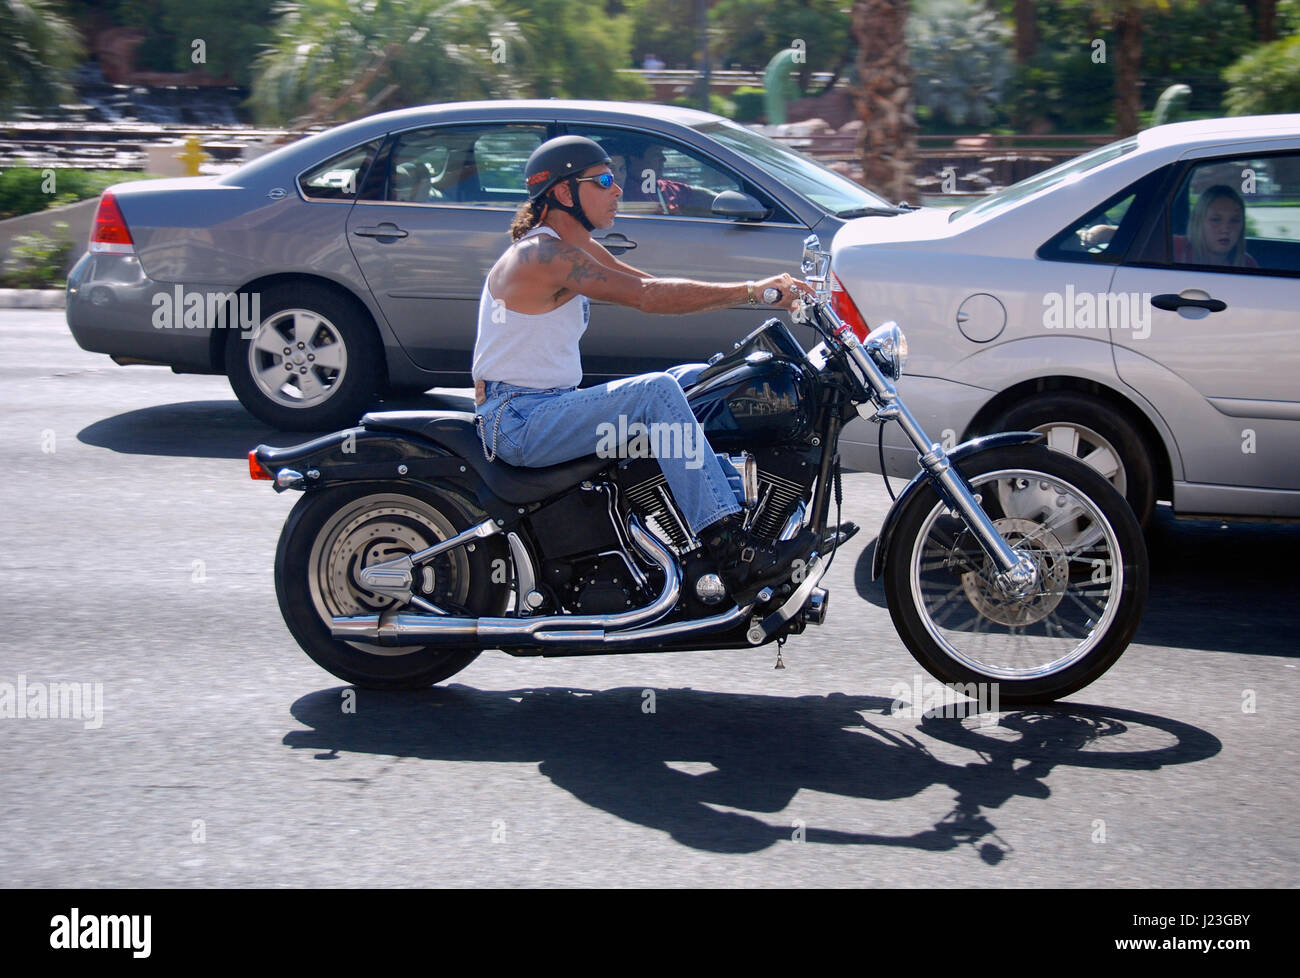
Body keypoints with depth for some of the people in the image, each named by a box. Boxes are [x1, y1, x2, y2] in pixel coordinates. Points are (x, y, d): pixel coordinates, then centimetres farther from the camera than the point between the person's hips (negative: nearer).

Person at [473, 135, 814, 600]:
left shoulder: (579, 250, 13)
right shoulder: (542, 254, -18)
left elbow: (657, 288, 8)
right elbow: (647, 296, -26)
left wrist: (765, 293, -3)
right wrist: (753, 290, -25)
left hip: (549, 408, 10)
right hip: (517, 419, -10)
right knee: (655, 391, -26)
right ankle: (733, 553, -30)